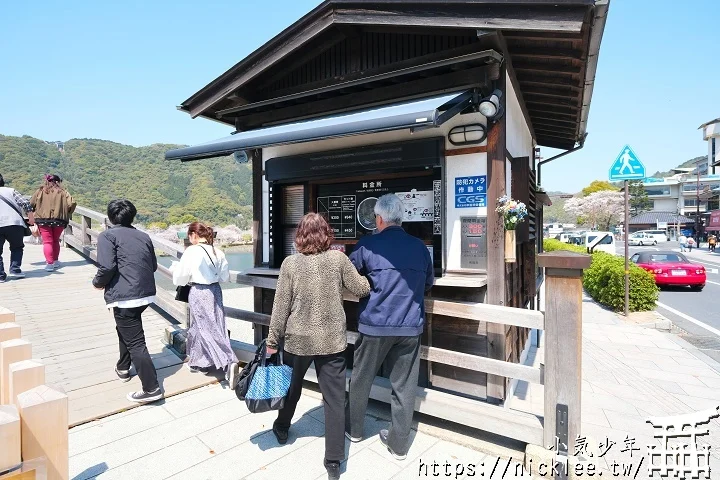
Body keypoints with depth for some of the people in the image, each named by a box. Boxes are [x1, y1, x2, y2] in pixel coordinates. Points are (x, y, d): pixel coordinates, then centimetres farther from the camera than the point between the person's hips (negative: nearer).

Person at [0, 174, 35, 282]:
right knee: (17, 248, 18)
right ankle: (14, 270, 6)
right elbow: (25, 203, -3)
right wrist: (31, 217, 3)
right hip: (15, 223, 0)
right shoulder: (10, 190, 9)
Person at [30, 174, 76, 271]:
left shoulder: (41, 191, 7)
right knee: (55, 241, 17)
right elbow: (72, 203, -9)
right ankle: (55, 261, 23)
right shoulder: (62, 192, 2)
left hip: (43, 220, 0)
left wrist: (36, 211, 22)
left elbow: (31, 203, 3)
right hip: (59, 220, 0)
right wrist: (67, 214, 7)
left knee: (47, 242, 2)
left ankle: (50, 263, -8)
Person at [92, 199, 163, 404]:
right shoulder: (143, 236, 13)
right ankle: (123, 368, 44)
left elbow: (107, 267, -16)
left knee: (135, 342, -2)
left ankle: (151, 389, -1)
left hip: (124, 296, -7)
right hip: (147, 293, 7)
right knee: (126, 328, 30)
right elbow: (153, 266, 13)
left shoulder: (107, 236, -3)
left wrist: (98, 283, 3)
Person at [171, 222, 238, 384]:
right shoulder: (218, 252, 1)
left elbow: (179, 279, -6)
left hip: (199, 293, -6)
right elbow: (225, 277, 8)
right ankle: (196, 361, 32)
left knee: (208, 329, -2)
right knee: (197, 326, 20)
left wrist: (175, 267, 13)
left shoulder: (192, 251, -13)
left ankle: (229, 363, -12)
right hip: (215, 290, 6)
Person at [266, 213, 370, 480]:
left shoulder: (290, 263, -8)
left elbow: (281, 306, -7)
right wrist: (369, 277, 19)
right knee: (335, 398, 8)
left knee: (291, 387, 25)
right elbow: (362, 290, -2)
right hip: (332, 340, -1)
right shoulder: (339, 258, -8)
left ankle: (281, 429, 49)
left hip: (298, 339, 1)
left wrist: (273, 340, 2)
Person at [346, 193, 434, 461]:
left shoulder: (368, 245, -8)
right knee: (404, 386, 12)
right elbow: (428, 284, 15)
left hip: (375, 326, -3)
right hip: (410, 327, 3)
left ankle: (354, 429, 37)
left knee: (361, 380, 18)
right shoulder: (420, 247, 4)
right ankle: (399, 445, 25)